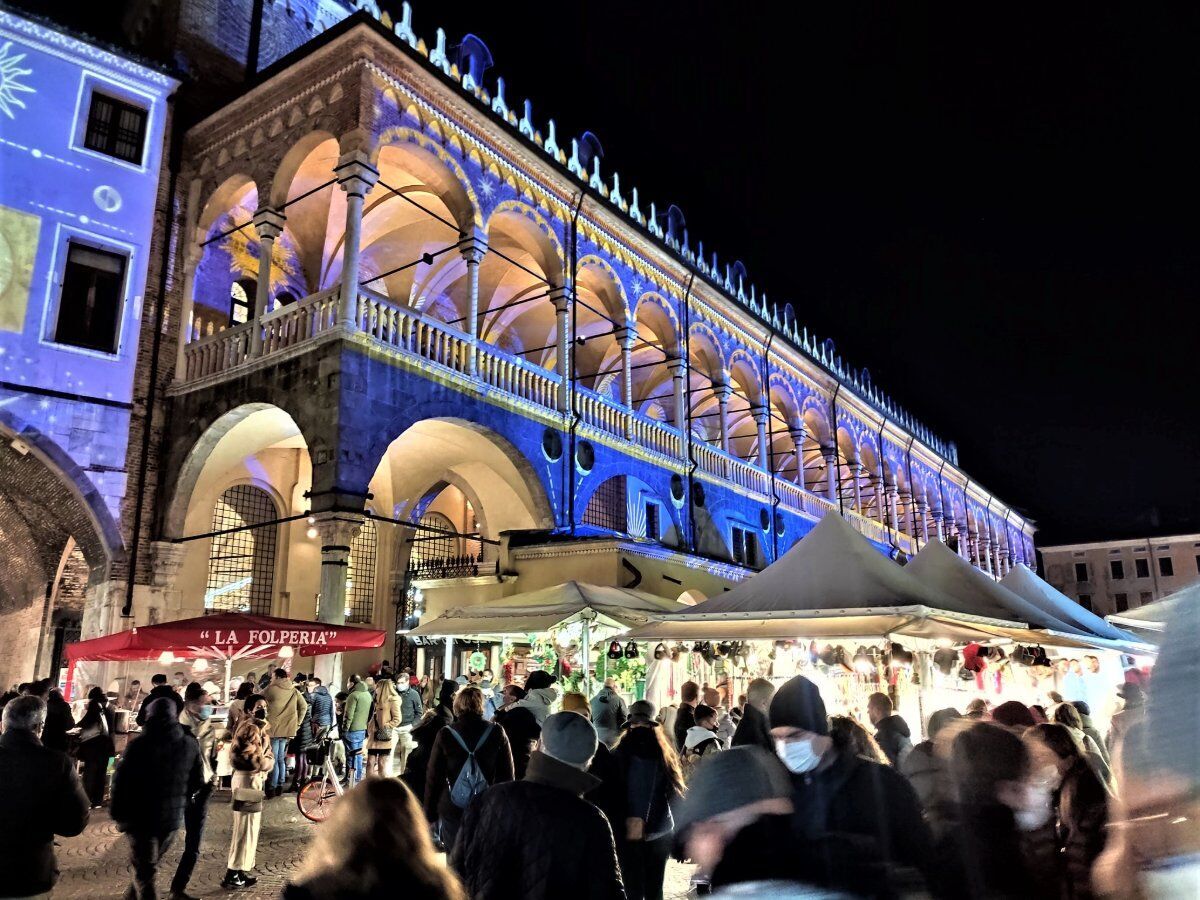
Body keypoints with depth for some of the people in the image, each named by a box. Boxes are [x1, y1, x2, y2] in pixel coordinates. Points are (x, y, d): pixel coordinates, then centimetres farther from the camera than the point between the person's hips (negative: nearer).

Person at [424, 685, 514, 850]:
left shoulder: (445, 735, -7)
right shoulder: (497, 733, -6)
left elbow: (433, 777, -2)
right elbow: (507, 776, 1)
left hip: (452, 812, 0)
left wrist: (430, 813, 8)